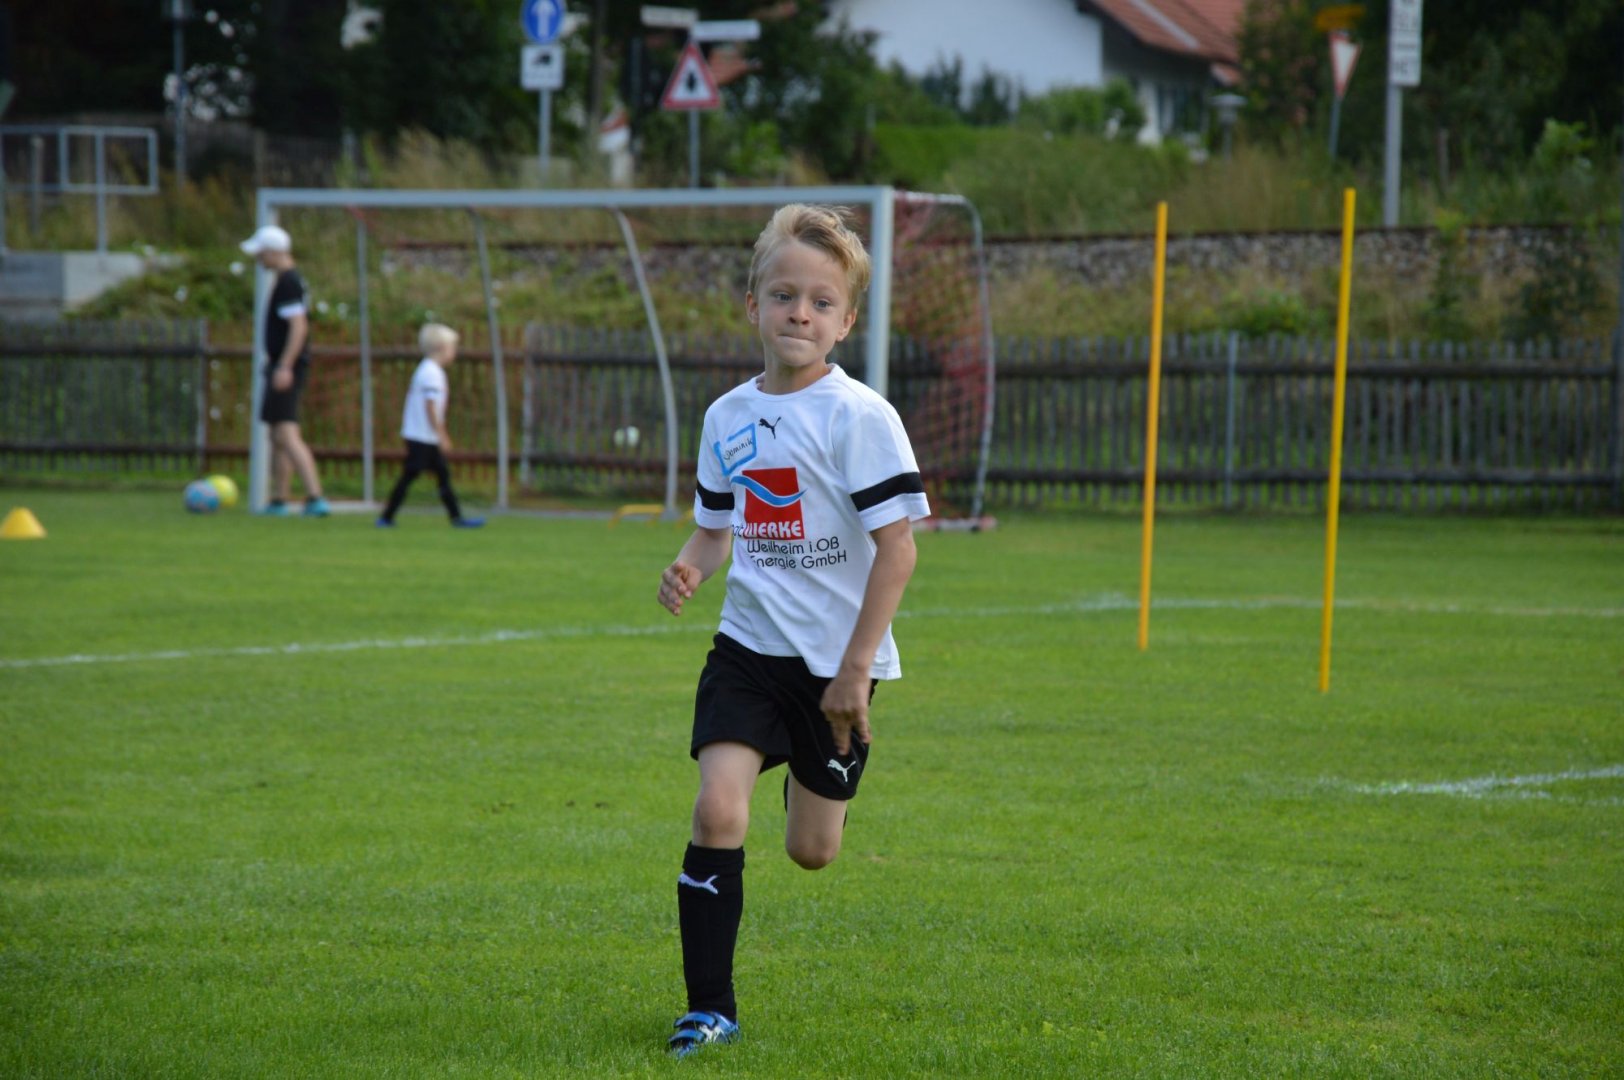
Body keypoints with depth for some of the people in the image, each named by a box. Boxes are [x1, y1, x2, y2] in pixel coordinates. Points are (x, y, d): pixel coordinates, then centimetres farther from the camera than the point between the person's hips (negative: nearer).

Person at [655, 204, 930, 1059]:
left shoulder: (859, 418, -14)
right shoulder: (727, 418, 3)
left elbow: (897, 546, -15)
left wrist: (855, 668, -17)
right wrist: (688, 568, -7)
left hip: (835, 658, -3)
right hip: (748, 645, 3)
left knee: (811, 851, 9)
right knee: (717, 812, -16)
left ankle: (815, 774, 48)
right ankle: (709, 1006, -8)